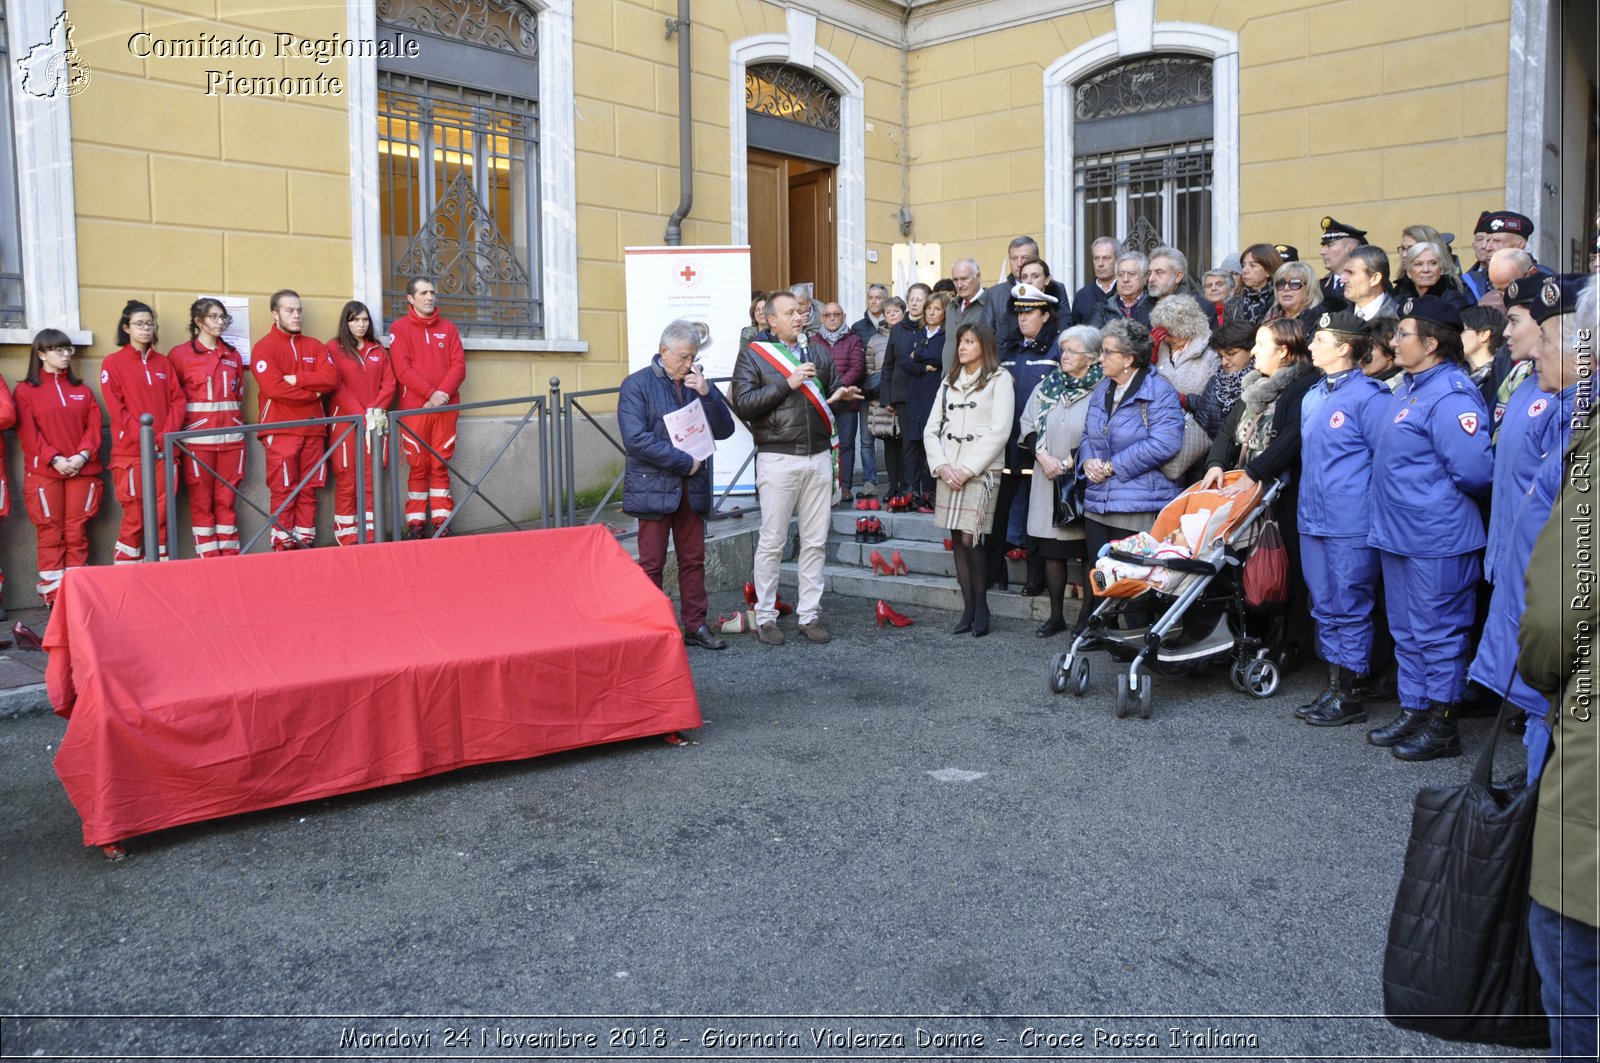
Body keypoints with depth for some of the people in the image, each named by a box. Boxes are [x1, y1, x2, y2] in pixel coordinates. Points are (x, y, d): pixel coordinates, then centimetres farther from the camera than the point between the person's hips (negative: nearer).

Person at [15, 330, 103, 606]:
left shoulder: (81, 389, 16)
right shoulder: (26, 390, 6)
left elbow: (94, 425, 6)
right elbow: (28, 431, -4)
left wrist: (83, 455, -11)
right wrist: (55, 459, -16)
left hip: (82, 470, 3)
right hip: (44, 473, -2)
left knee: (77, 533, 3)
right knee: (50, 533, -2)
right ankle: (53, 596, -1)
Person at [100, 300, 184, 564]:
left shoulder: (163, 362, 14)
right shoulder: (113, 362, 2)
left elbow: (177, 401, 7)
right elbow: (116, 408, -5)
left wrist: (164, 438, -7)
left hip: (164, 451, 4)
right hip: (130, 453, -3)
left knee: (160, 517, 4)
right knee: (134, 518, -4)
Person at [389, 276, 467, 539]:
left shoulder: (448, 329, 13)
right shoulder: (400, 328, 4)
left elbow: (459, 365, 4)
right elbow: (402, 369, -6)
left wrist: (443, 392, -13)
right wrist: (431, 394, -16)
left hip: (446, 406, 3)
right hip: (414, 408, -2)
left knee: (441, 466, 4)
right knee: (418, 467, 0)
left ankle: (441, 523, 6)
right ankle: (415, 524, 5)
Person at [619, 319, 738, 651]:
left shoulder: (696, 383, 10)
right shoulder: (636, 385, -6)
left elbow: (724, 430, 5)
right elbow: (636, 439, -17)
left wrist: (706, 394, -11)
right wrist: (684, 462, -16)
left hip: (693, 488, 5)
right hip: (654, 489, -5)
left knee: (693, 560, 11)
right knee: (652, 564, 2)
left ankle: (696, 626, 20)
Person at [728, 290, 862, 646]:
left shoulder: (818, 354, 15)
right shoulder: (753, 355, 0)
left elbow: (832, 396, 20)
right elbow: (743, 404, -11)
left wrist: (842, 396, -4)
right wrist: (788, 384, -16)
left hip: (819, 458, 5)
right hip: (778, 459, -5)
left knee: (815, 541, 7)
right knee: (772, 542, 1)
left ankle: (809, 614, 16)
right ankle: (765, 616, 12)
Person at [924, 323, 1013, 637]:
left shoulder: (999, 379, 1)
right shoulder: (949, 381, 18)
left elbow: (999, 431, -9)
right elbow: (931, 429, 13)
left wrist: (968, 469, -12)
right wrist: (942, 466, -3)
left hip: (980, 472, -5)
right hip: (948, 473, 5)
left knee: (970, 539, -11)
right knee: (957, 541, 2)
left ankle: (981, 609, 2)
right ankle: (968, 609, 7)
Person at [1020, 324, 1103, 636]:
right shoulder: (1048, 386, 9)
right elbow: (1028, 424, 10)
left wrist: (1069, 463, -12)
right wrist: (1043, 456, -5)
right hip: (1048, 482, 5)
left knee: (1089, 551, 0)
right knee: (1051, 550, 8)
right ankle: (1056, 616, 18)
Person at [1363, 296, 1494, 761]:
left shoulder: (1451, 396, -19)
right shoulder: (1409, 387, 11)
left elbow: (1474, 471, -25)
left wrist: (1438, 497, -8)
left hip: (1437, 540, -10)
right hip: (1399, 532, 10)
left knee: (1437, 634, 2)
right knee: (1407, 631, 18)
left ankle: (1442, 727, 14)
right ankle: (1413, 713, 30)